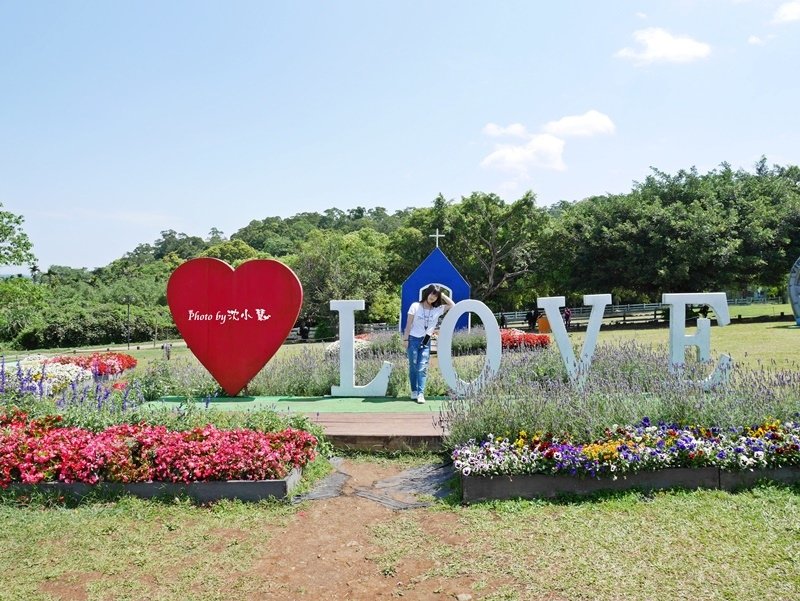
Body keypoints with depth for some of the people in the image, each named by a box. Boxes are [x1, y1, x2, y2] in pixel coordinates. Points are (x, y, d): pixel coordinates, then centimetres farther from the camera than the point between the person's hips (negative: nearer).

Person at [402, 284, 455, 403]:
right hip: (413, 339, -1)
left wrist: (442, 295, -1)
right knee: (413, 367, 4)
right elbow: (408, 325, 0)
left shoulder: (437, 309, 4)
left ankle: (421, 394, -8)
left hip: (426, 342, 1)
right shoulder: (415, 306, -1)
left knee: (422, 368, -7)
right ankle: (414, 391, 16)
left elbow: (453, 305, 1)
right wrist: (405, 340, -4)